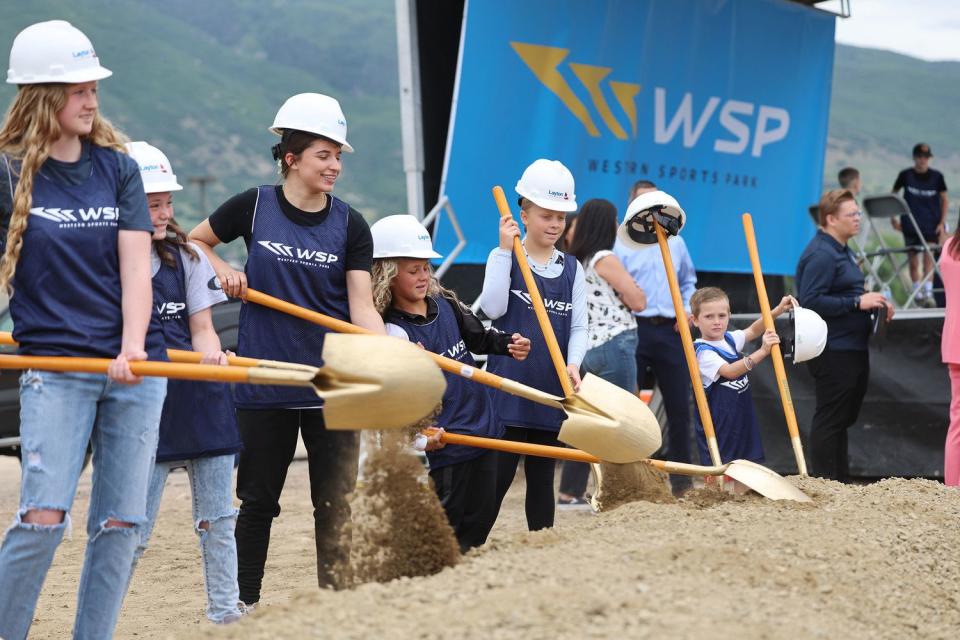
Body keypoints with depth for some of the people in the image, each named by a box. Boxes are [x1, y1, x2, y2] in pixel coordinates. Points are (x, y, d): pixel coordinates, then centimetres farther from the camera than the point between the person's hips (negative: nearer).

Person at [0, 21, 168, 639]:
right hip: (53, 365, -3)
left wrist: (133, 347, -14)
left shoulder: (118, 167, 9)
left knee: (120, 523, 1)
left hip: (135, 368, 3)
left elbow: (136, 266, 1)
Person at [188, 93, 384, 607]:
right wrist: (221, 269, -6)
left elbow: (362, 307, -7)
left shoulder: (350, 226, -1)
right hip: (265, 384, -1)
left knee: (337, 502, 2)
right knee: (258, 500, 8)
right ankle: (244, 603, 19)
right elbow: (195, 241, 14)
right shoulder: (254, 207, -3)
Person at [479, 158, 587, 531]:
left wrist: (573, 363, -12)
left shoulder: (572, 269, 11)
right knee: (497, 477, -7)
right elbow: (493, 308, -16)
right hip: (509, 386, -4)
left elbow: (578, 326, 7)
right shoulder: (504, 259, 0)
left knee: (542, 479, 11)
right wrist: (505, 250, -16)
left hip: (552, 389, 4)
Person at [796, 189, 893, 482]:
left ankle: (840, 480, 26)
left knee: (845, 417, 17)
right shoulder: (820, 255, -17)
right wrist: (858, 302, -24)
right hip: (833, 351, -11)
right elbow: (810, 301, -26)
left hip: (852, 348, 11)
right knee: (830, 419, -5)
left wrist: (872, 301, 9)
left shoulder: (841, 251, 17)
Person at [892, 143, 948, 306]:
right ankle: (917, 293, 17)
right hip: (910, 224, 1)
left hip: (932, 224, -1)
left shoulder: (936, 176, -1)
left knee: (928, 258, -13)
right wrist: (893, 218, 6)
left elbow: (944, 200, 8)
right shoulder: (906, 175, -1)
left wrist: (942, 223, 1)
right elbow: (893, 195, 12)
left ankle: (928, 294, -16)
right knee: (913, 261, 5)